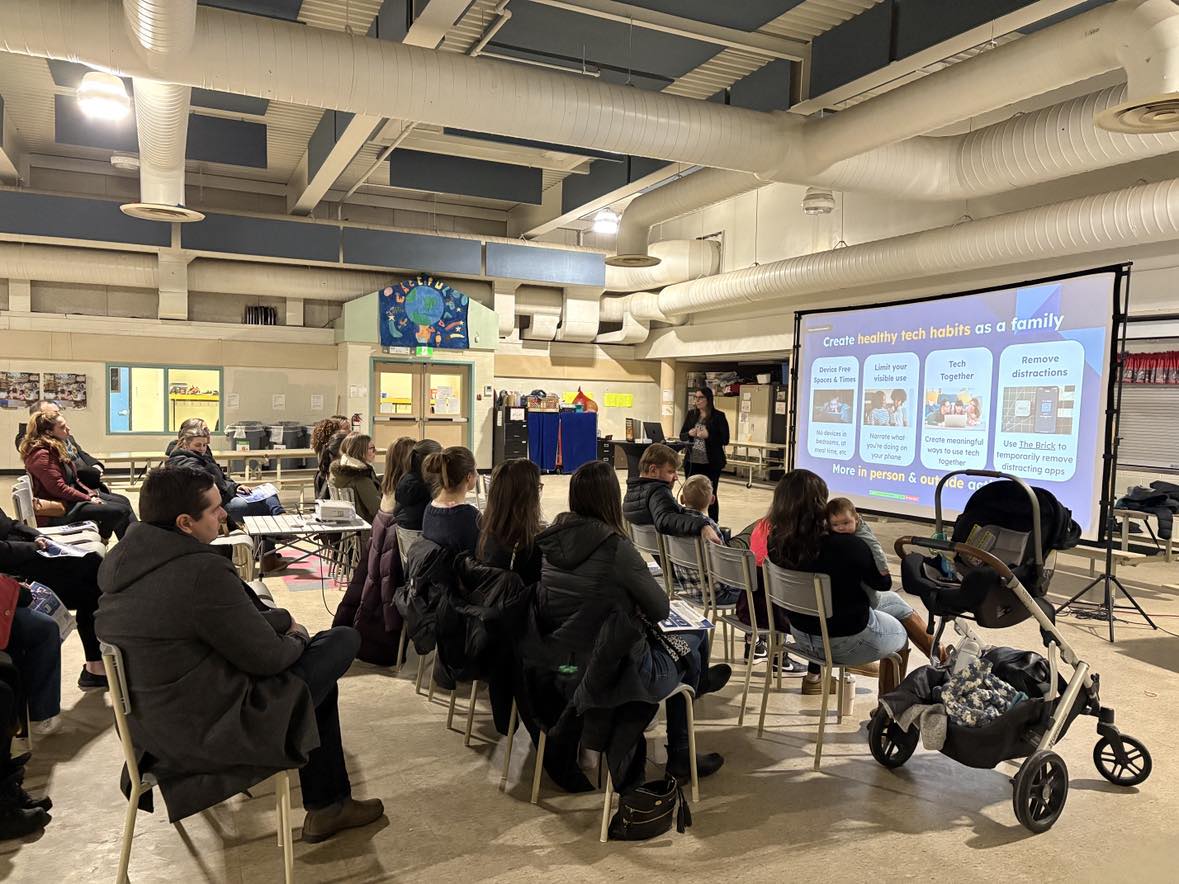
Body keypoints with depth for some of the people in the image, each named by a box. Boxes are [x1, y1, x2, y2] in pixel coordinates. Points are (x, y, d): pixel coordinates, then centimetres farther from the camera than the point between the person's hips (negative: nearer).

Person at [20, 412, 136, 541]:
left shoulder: (55, 448, 11)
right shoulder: (41, 456, -20)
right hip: (59, 510, -11)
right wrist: (89, 499, -17)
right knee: (120, 511, -19)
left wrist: (91, 493, 1)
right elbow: (59, 488, -23)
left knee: (123, 501, 5)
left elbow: (74, 480, 15)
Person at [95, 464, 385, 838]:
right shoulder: (202, 571, -28)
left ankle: (327, 804, 34)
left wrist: (282, 619, 8)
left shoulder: (121, 560, 1)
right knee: (343, 640, 0)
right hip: (207, 733, -9)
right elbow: (267, 656, -18)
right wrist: (297, 637, 2)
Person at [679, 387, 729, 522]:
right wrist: (689, 433, -9)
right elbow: (681, 436, 13)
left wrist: (708, 435, -20)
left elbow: (725, 440, -6)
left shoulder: (718, 416, -4)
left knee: (710, 495, 3)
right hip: (692, 462, 4)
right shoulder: (691, 414, 9)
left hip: (711, 463, -4)